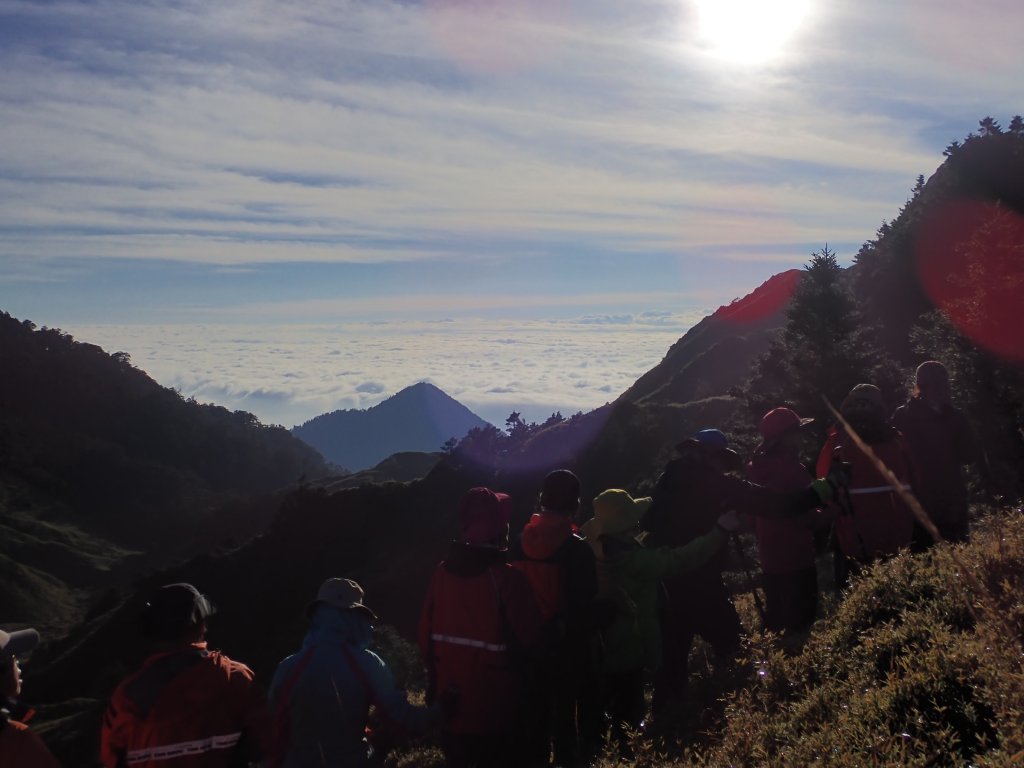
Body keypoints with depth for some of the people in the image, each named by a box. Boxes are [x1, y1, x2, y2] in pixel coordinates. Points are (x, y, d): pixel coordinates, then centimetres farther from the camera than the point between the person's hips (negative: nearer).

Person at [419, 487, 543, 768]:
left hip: (451, 701, 4)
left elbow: (426, 631, -1)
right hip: (495, 706, -4)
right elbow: (528, 638, -14)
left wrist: (436, 672, 13)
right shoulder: (507, 578, -20)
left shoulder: (443, 572, -7)